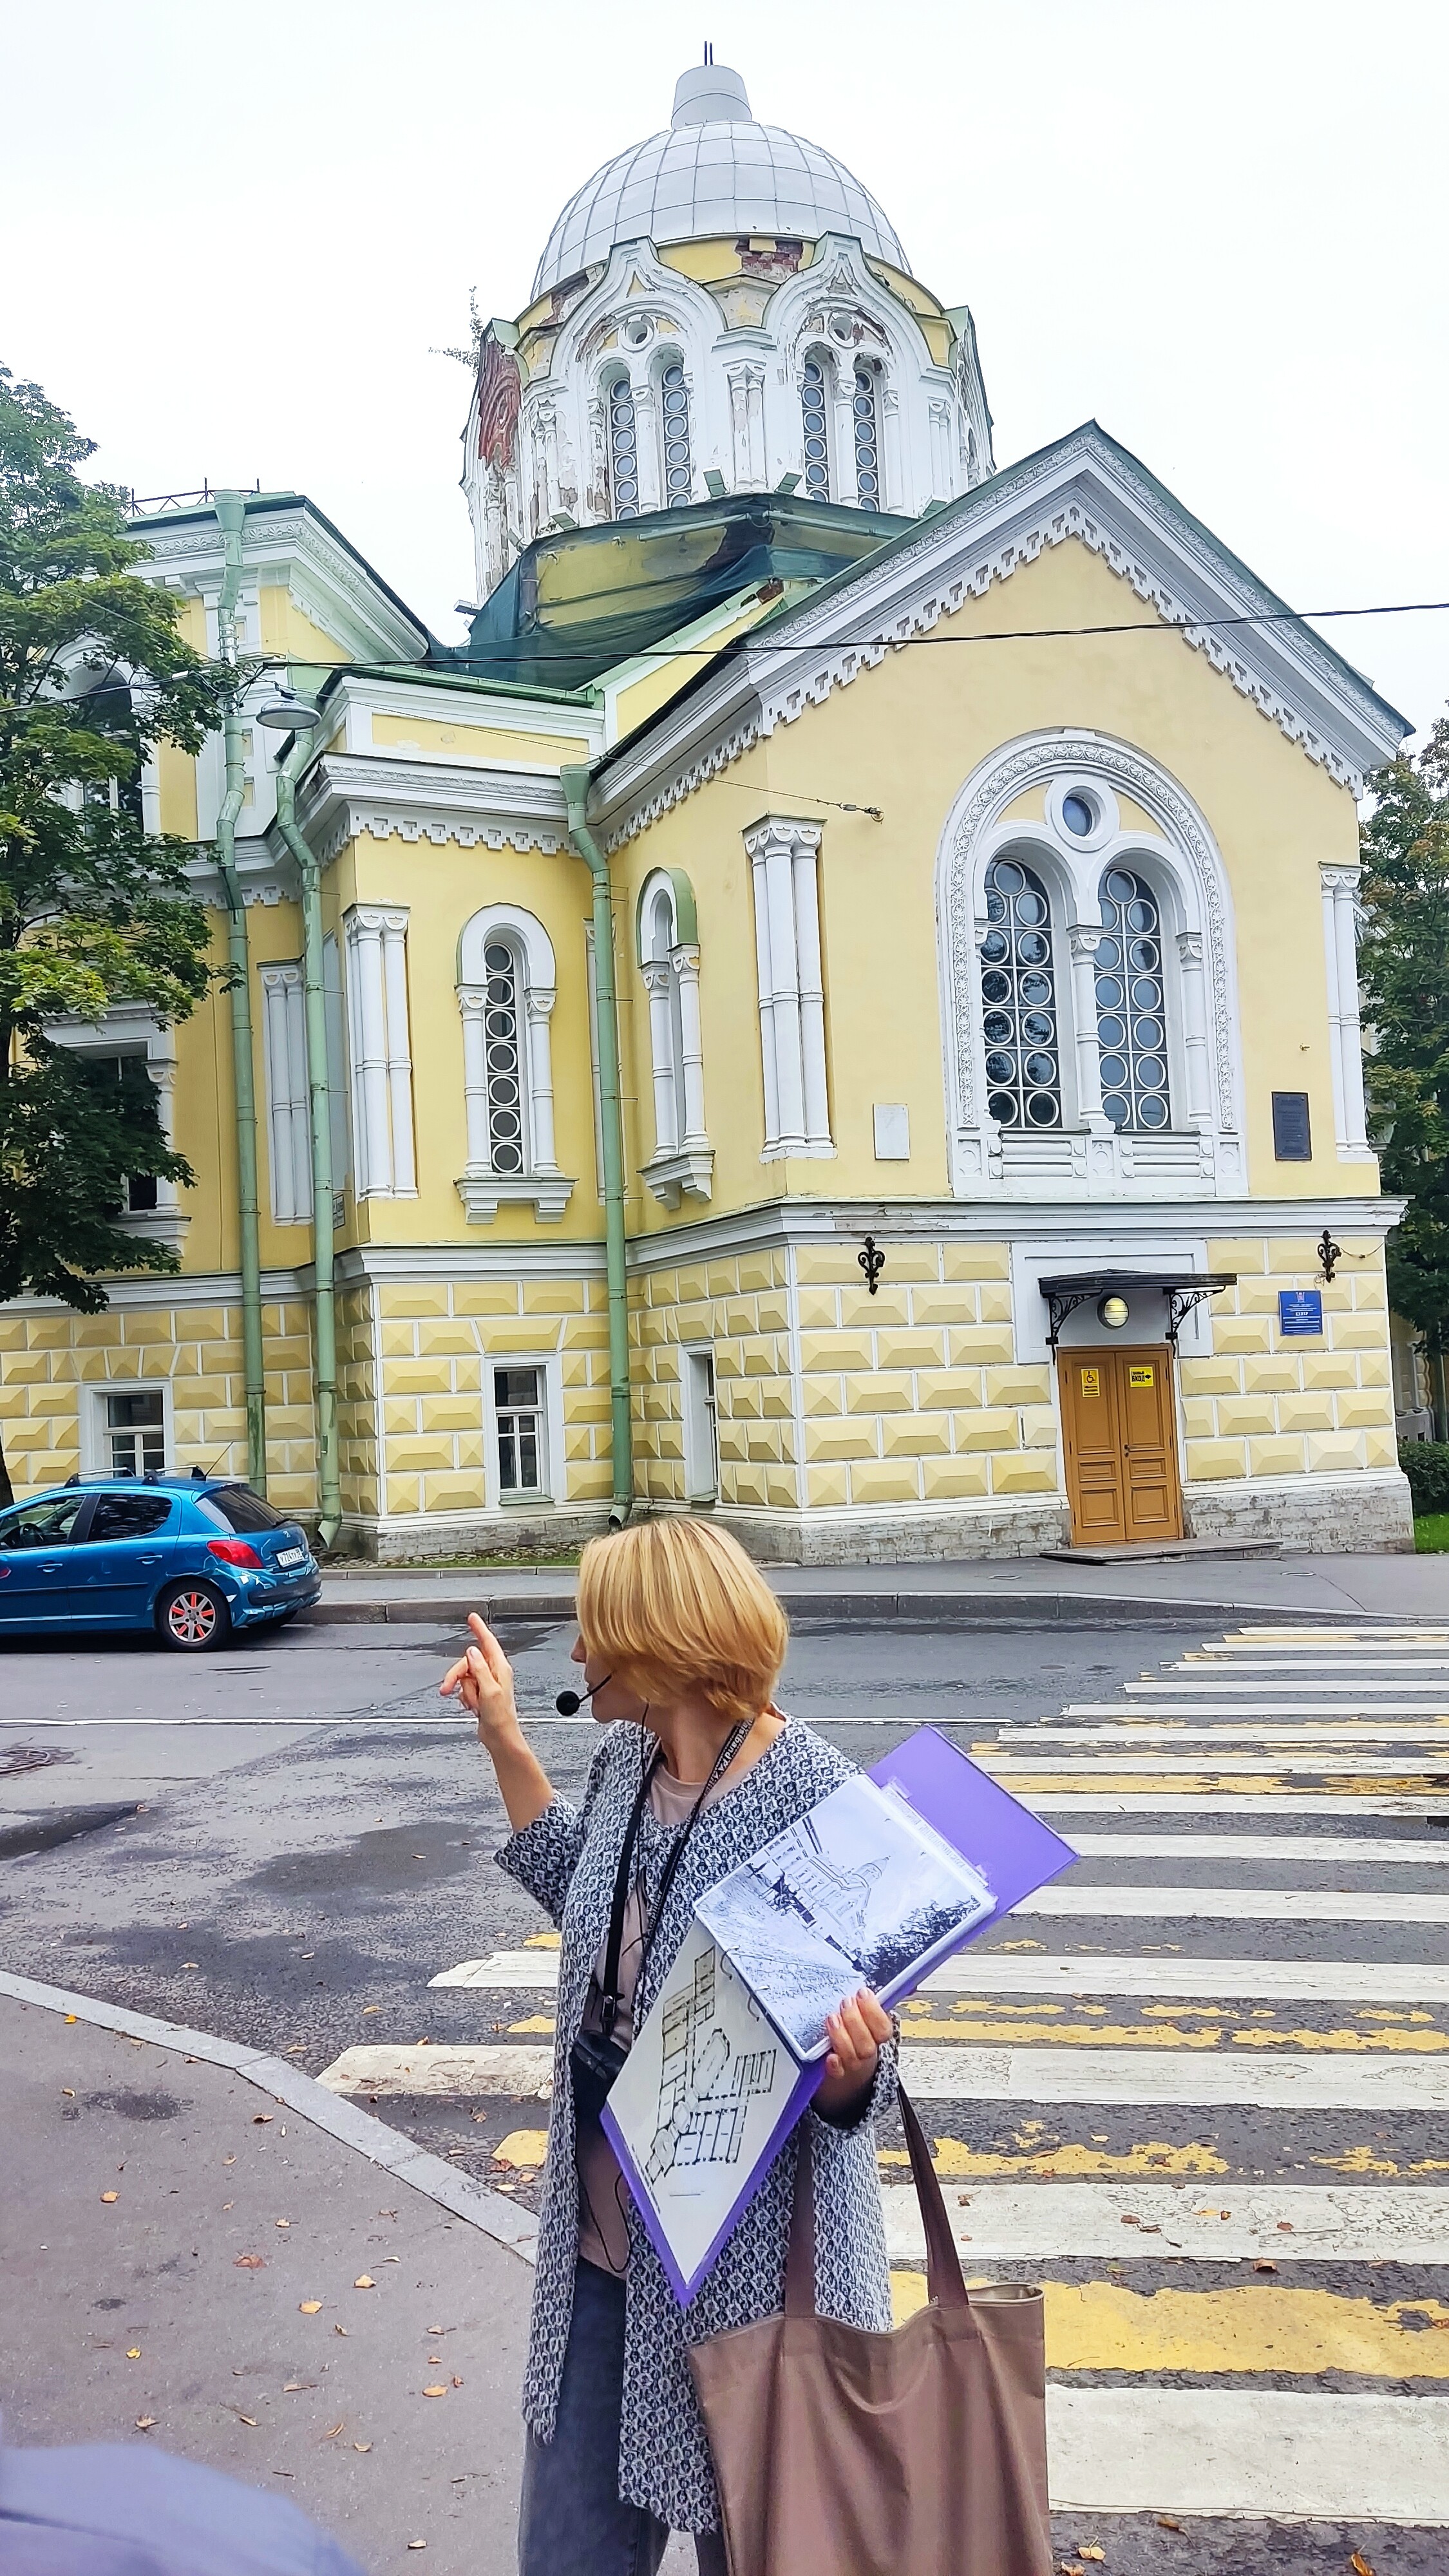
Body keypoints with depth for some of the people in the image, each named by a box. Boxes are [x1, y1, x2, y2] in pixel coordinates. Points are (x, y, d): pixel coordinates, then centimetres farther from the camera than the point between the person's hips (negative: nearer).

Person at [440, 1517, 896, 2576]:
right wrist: (506, 1741, 12)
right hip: (603, 2245, 6)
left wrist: (853, 2069, -38)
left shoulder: (813, 1796, -23)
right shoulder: (625, 1762, -3)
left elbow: (853, 2072, -15)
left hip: (748, 2261, -6)